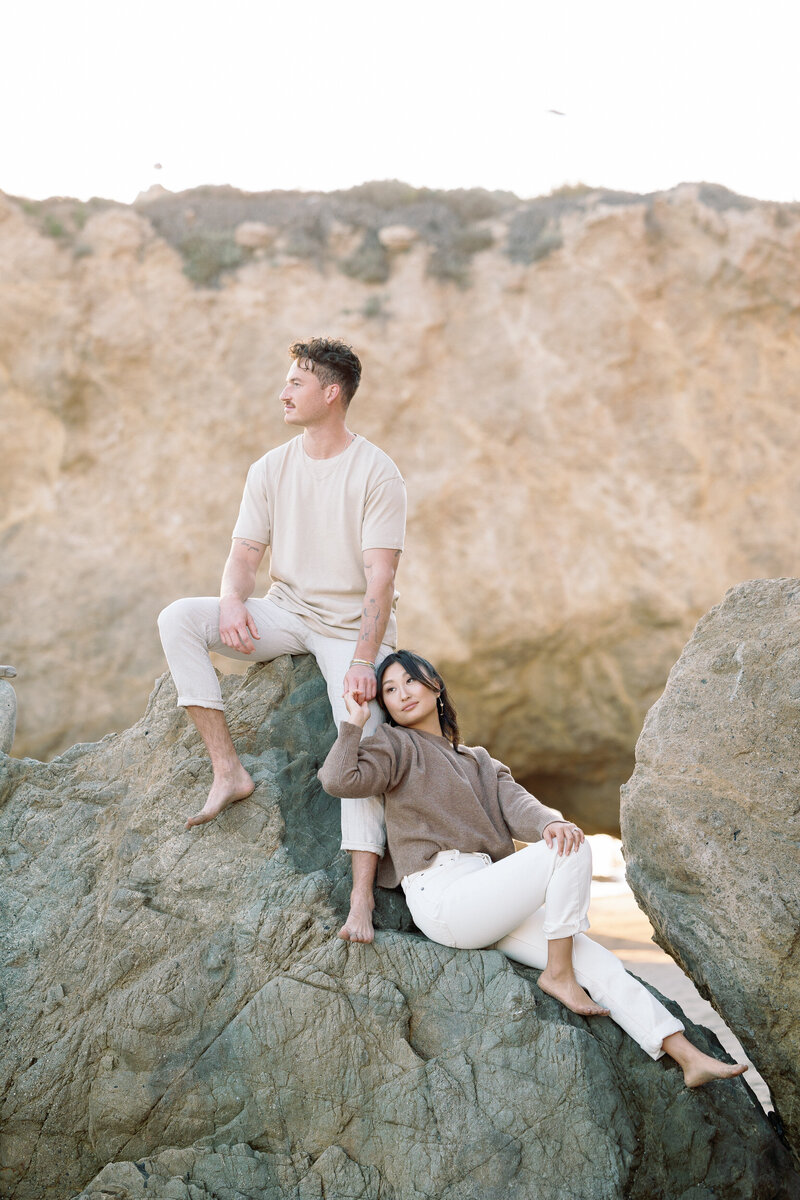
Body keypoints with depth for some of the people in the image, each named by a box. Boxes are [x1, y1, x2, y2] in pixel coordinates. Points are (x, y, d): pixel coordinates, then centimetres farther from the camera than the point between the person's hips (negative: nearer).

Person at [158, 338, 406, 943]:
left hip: (353, 626, -5)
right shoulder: (271, 469, 4)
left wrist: (363, 660, -27)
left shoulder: (377, 473, -11)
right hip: (286, 614, 5)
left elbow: (381, 576, -17)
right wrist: (233, 602, -22)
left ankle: (362, 895, -25)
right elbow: (246, 553, 2)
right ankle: (228, 768, -19)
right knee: (178, 618, -18)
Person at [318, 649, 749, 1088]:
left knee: (601, 964, -6)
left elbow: (516, 805, 6)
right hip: (441, 895, -6)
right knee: (572, 852, -22)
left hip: (487, 899, 6)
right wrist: (354, 722, -6)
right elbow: (339, 780, -10)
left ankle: (689, 1056, -7)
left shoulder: (479, 762, 26)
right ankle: (558, 973, -12)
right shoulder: (398, 747, 9)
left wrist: (549, 822, -16)